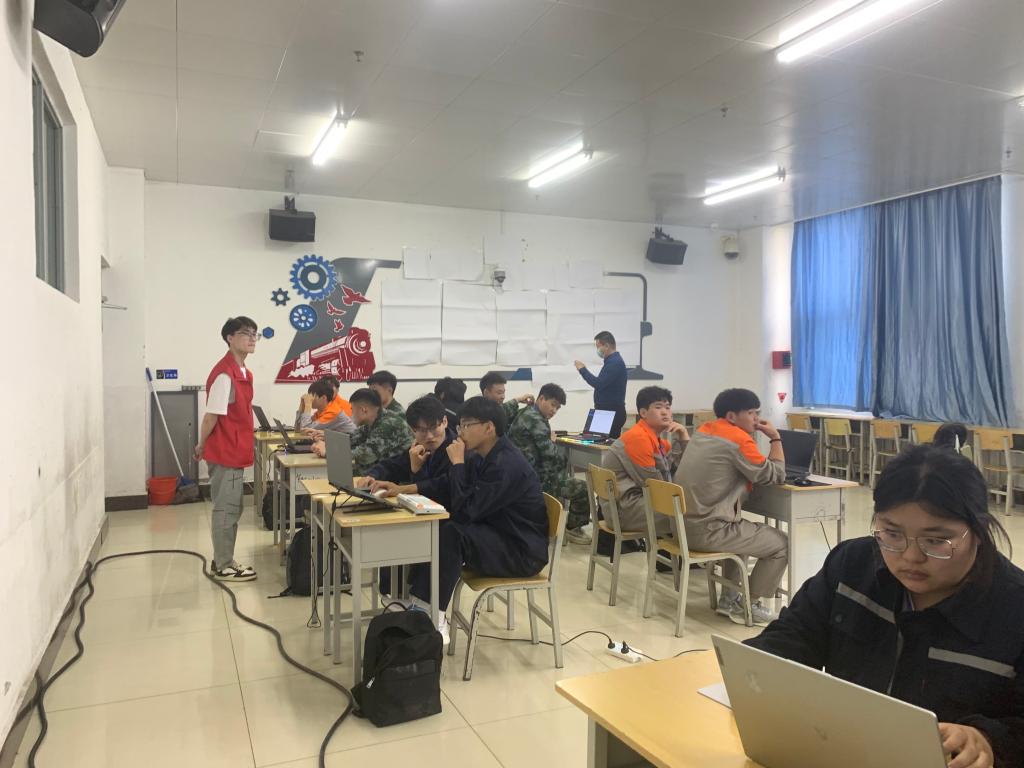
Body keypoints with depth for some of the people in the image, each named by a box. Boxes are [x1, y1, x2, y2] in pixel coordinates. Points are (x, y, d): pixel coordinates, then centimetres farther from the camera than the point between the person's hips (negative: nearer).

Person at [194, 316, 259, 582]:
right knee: (226, 510, 0)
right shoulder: (224, 374, -20)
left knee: (231, 509, 16)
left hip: (235, 452, 9)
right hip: (225, 453, -9)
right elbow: (212, 415, -18)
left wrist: (239, 443, 16)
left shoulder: (243, 372, 11)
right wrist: (201, 446, -6)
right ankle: (224, 567, 11)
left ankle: (224, 560, 27)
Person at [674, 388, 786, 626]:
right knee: (781, 544, 6)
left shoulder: (704, 430, 12)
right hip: (707, 531, -9)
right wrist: (775, 438, 4)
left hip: (685, 524, 9)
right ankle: (749, 606, 15)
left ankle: (729, 598, 34)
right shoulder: (738, 439, -14)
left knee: (743, 529, 34)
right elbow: (775, 475, -6)